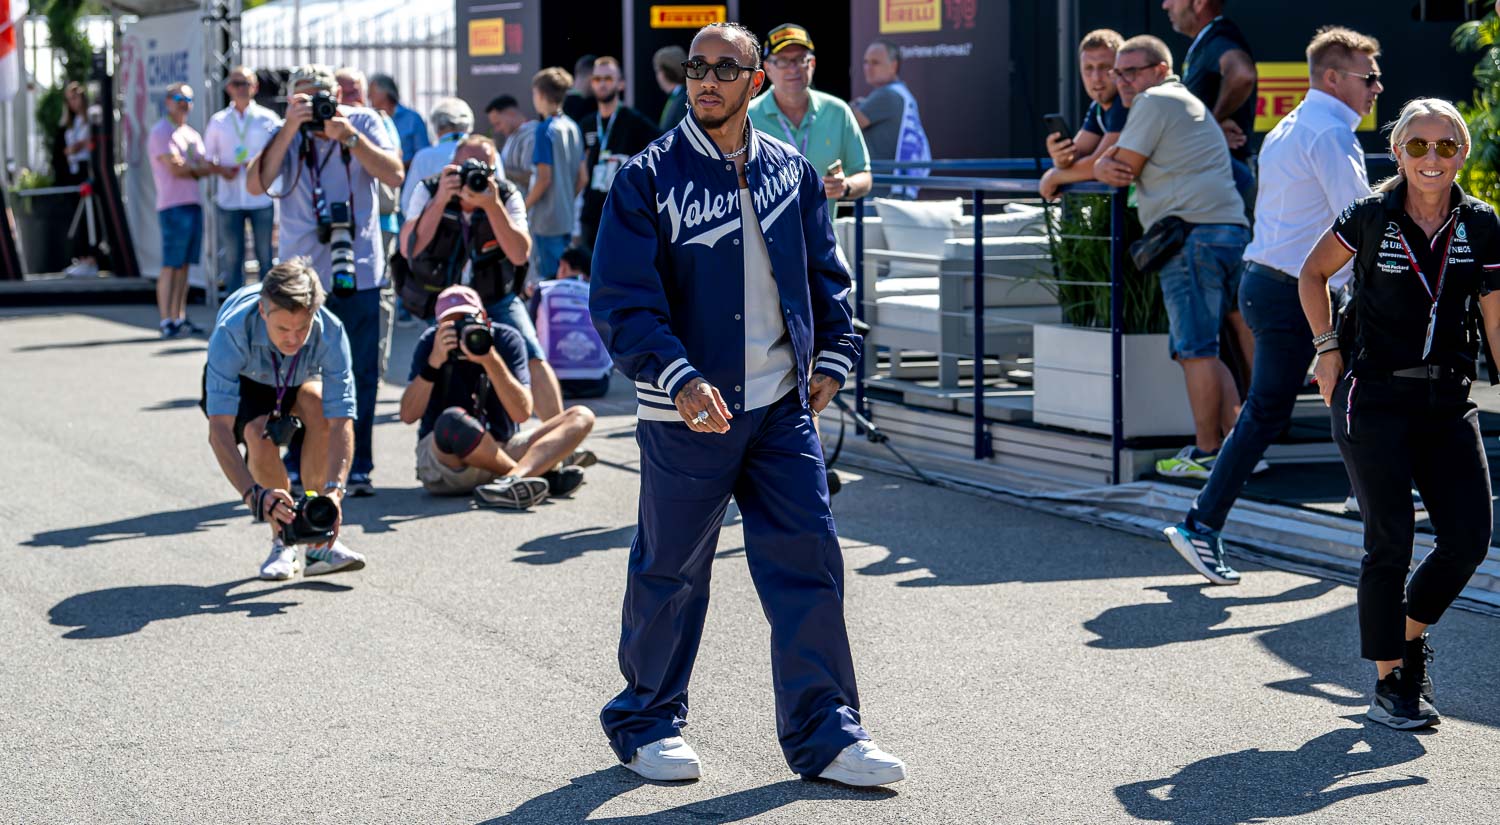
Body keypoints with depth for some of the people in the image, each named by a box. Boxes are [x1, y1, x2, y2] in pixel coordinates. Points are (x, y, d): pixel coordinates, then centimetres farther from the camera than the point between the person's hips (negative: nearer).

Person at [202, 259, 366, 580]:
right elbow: (218, 430, -46)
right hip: (240, 382, -1)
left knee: (318, 403, -32)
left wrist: (334, 490, -53)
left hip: (298, 379, 1)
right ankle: (282, 543, -8)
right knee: (260, 436, -32)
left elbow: (342, 422, -38)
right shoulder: (231, 332, -42)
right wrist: (254, 495, -58)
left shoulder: (330, 332, -36)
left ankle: (319, 540, -22)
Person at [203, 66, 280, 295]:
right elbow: (207, 157, 13)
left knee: (265, 256, 2)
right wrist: (221, 169, -8)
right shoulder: (218, 121, 9)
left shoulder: (268, 119, 3)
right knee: (232, 257, 5)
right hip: (229, 199, 2)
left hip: (261, 198, -2)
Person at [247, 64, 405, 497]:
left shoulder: (364, 122, 4)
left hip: (358, 271, 0)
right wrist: (290, 129, -18)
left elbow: (394, 175, -8)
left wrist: (347, 135, -15)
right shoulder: (284, 133, 3)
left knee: (360, 375, 3)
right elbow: (256, 185, -12)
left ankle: (356, 467, 11)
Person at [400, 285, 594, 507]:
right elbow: (408, 416, -15)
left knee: (581, 417, -14)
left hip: (503, 451, 3)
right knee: (452, 421, -37)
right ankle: (545, 476, -26)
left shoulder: (506, 339, -4)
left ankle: (511, 481, -44)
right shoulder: (431, 342, -6)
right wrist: (434, 362, -26)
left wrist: (490, 360, -26)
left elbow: (522, 413, -16)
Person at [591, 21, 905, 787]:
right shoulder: (649, 177, -7)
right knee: (670, 573, 7)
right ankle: (646, 722, 25)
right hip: (686, 411, -3)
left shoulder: (790, 172, 7)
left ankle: (823, 731, 8)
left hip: (782, 407, 4)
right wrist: (679, 379, -23)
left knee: (809, 558, 0)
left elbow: (825, 272, 17)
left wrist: (831, 357, 7)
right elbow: (622, 300, -12)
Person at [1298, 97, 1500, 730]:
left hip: (1448, 401, 3)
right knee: (1390, 542, -3)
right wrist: (1328, 348, 1)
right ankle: (1388, 684, 9)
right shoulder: (1370, 218, -6)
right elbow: (1312, 275, 9)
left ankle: (1411, 634, 23)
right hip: (1374, 399, -3)